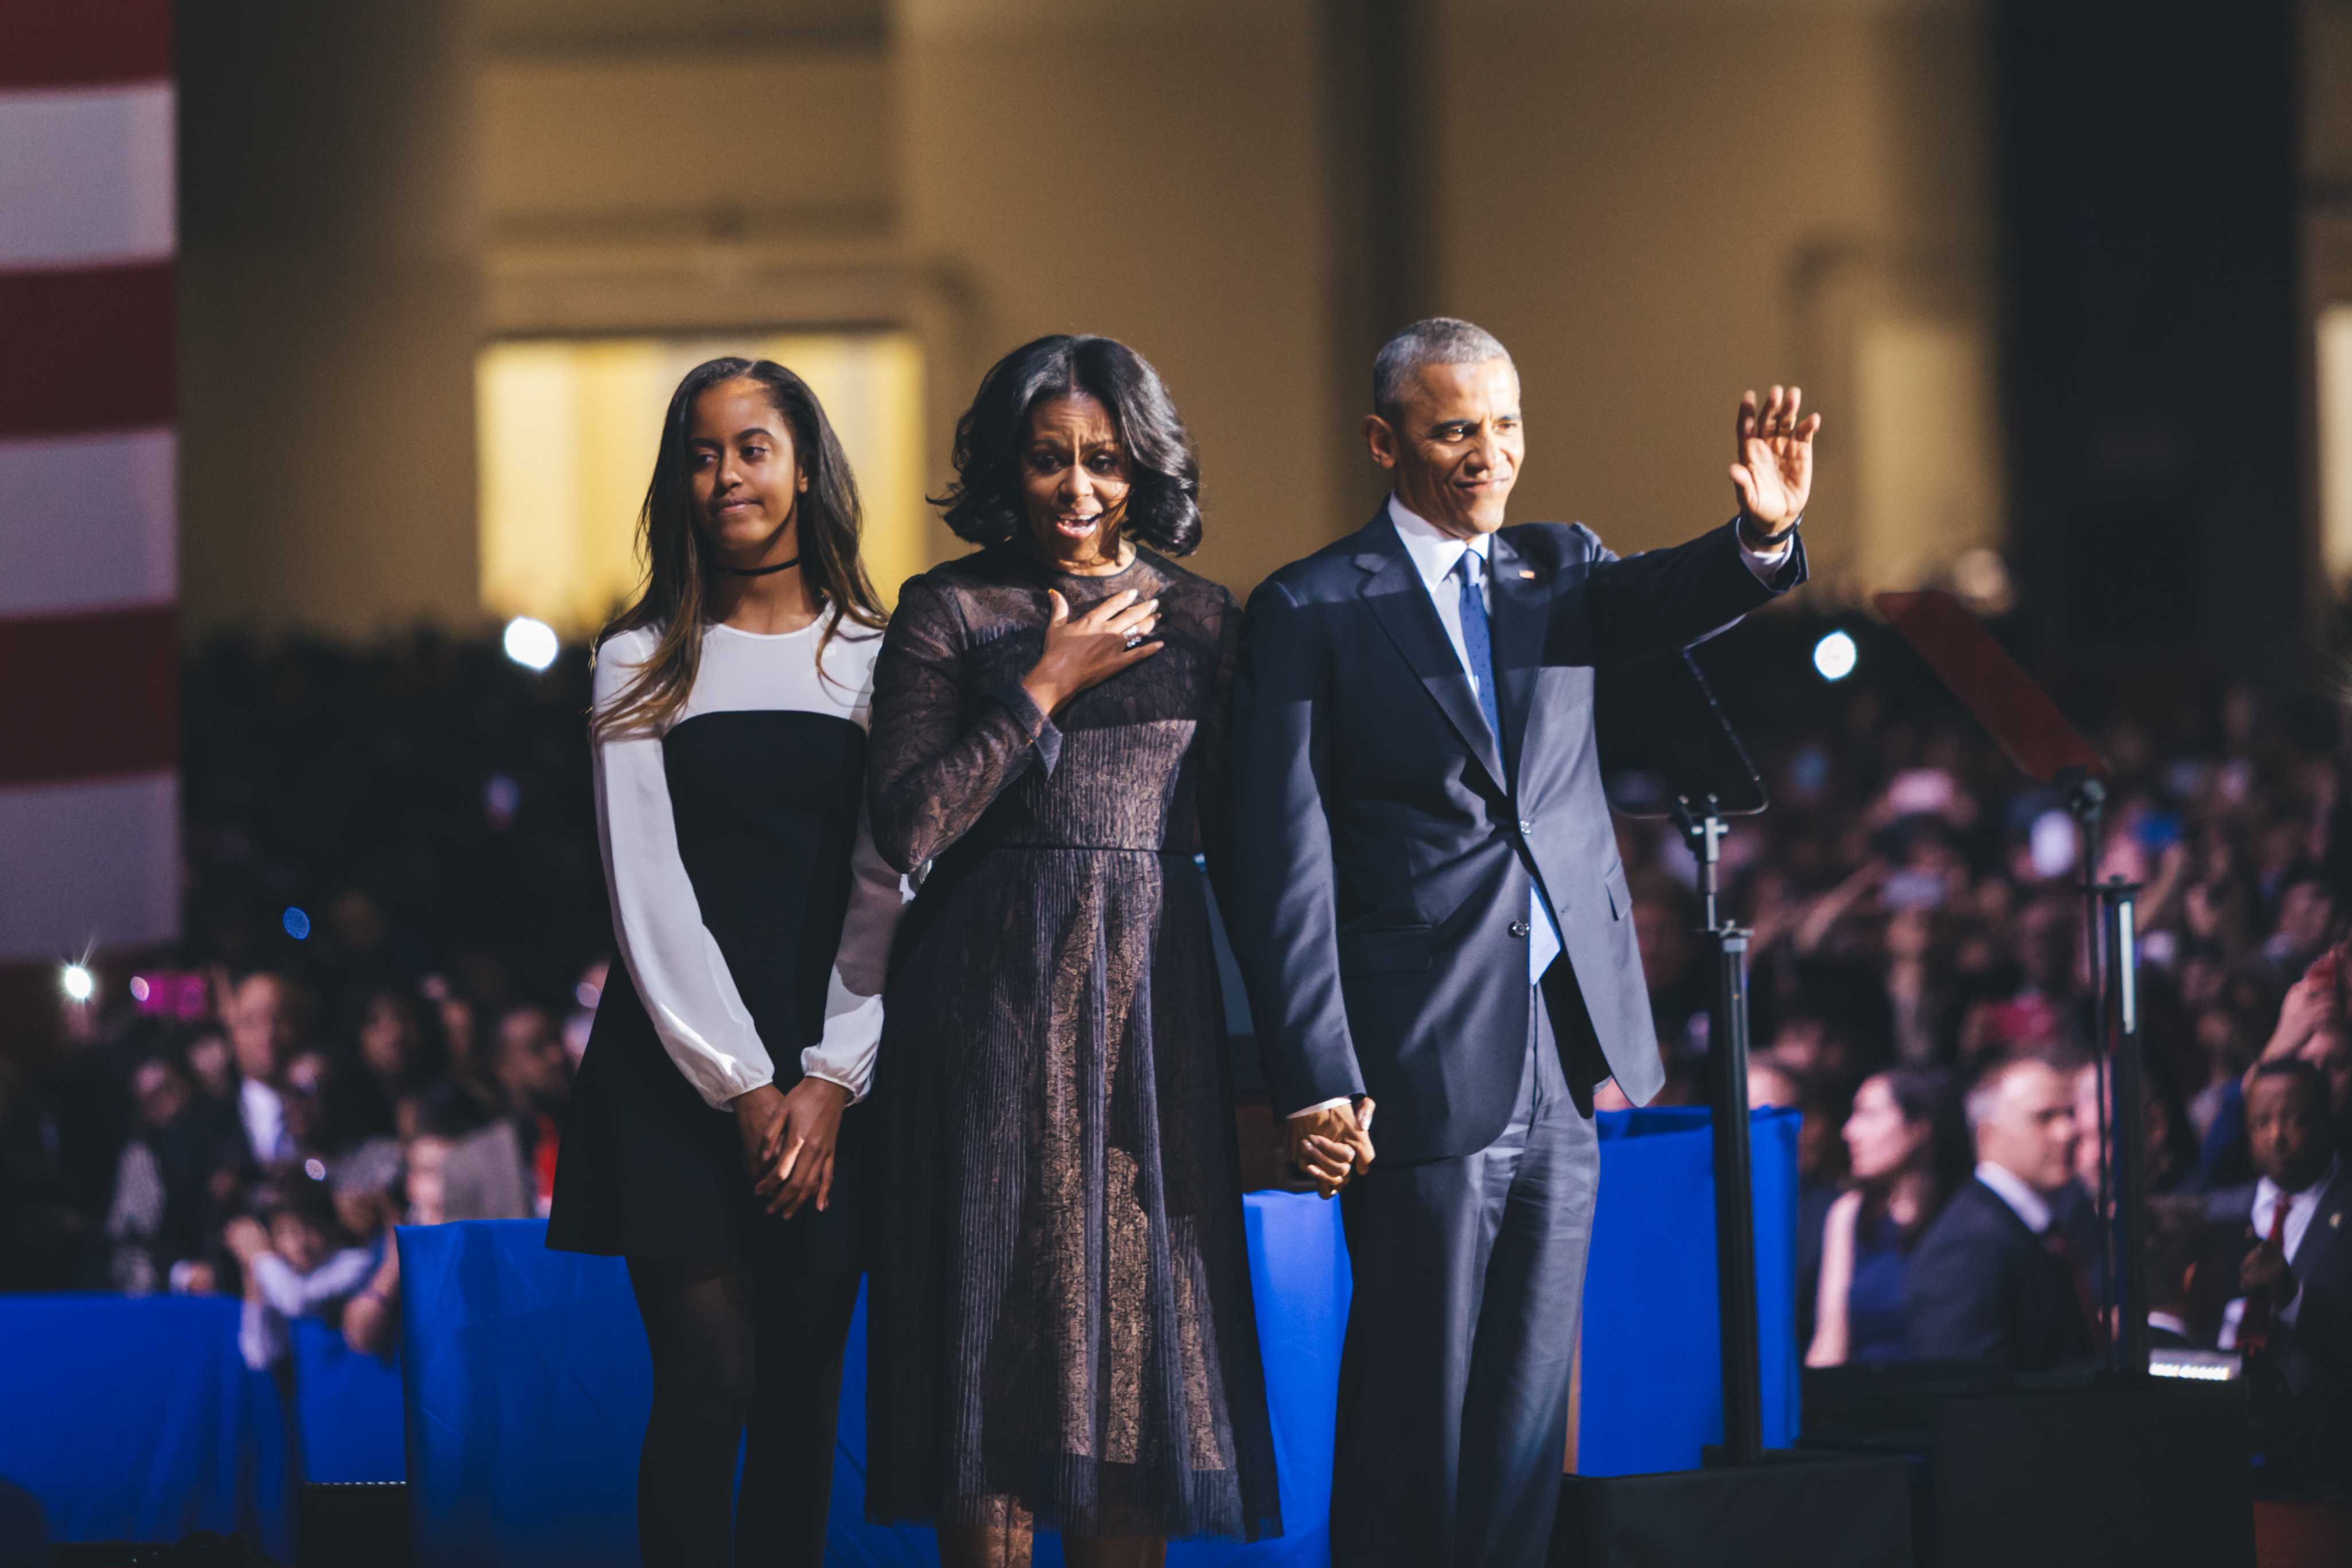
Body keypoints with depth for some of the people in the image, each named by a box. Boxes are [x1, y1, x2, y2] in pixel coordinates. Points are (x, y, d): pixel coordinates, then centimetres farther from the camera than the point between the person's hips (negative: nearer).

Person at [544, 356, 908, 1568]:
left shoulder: (878, 660, 6)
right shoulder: (644, 664, 5)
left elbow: (887, 888, 2)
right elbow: (649, 894, 0)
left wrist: (832, 1082, -9)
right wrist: (741, 1084, -9)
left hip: (831, 1075, 1)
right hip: (680, 1071, -1)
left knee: (803, 1394, 2)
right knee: (709, 1385, -9)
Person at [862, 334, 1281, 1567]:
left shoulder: (1200, 619, 10)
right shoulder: (948, 612, 1)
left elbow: (1234, 838, 12)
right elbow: (906, 828, -8)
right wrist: (1044, 691, -10)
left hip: (1153, 999, 3)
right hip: (996, 1000, -3)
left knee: (1140, 1325, 1)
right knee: (1000, 1334, -3)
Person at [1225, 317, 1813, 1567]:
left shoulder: (1557, 569, 14)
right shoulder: (1309, 614, -1)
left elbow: (1658, 604, -8)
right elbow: (1283, 865, -6)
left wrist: (1761, 537, -30)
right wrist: (1311, 1080, -13)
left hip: (1565, 1058, 5)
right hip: (1425, 1069, -5)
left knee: (1528, 1397, 8)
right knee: (1416, 1399, -3)